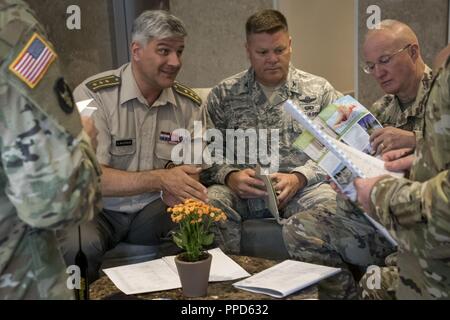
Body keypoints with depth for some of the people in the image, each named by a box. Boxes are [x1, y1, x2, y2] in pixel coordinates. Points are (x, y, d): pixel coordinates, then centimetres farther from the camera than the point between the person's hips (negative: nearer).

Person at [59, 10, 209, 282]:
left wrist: (176, 194, -19)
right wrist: (161, 179, -28)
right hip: (99, 210, -3)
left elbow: (191, 174, 5)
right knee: (80, 245, -34)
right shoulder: (93, 95, -13)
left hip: (154, 210, 4)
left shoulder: (191, 104, 1)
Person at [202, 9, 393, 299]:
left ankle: (336, 288, -11)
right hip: (242, 188, 1)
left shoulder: (319, 90, 10)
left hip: (306, 185, -1)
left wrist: (298, 177, -14)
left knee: (305, 228, -36)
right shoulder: (223, 95, 11)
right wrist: (230, 176, -13)